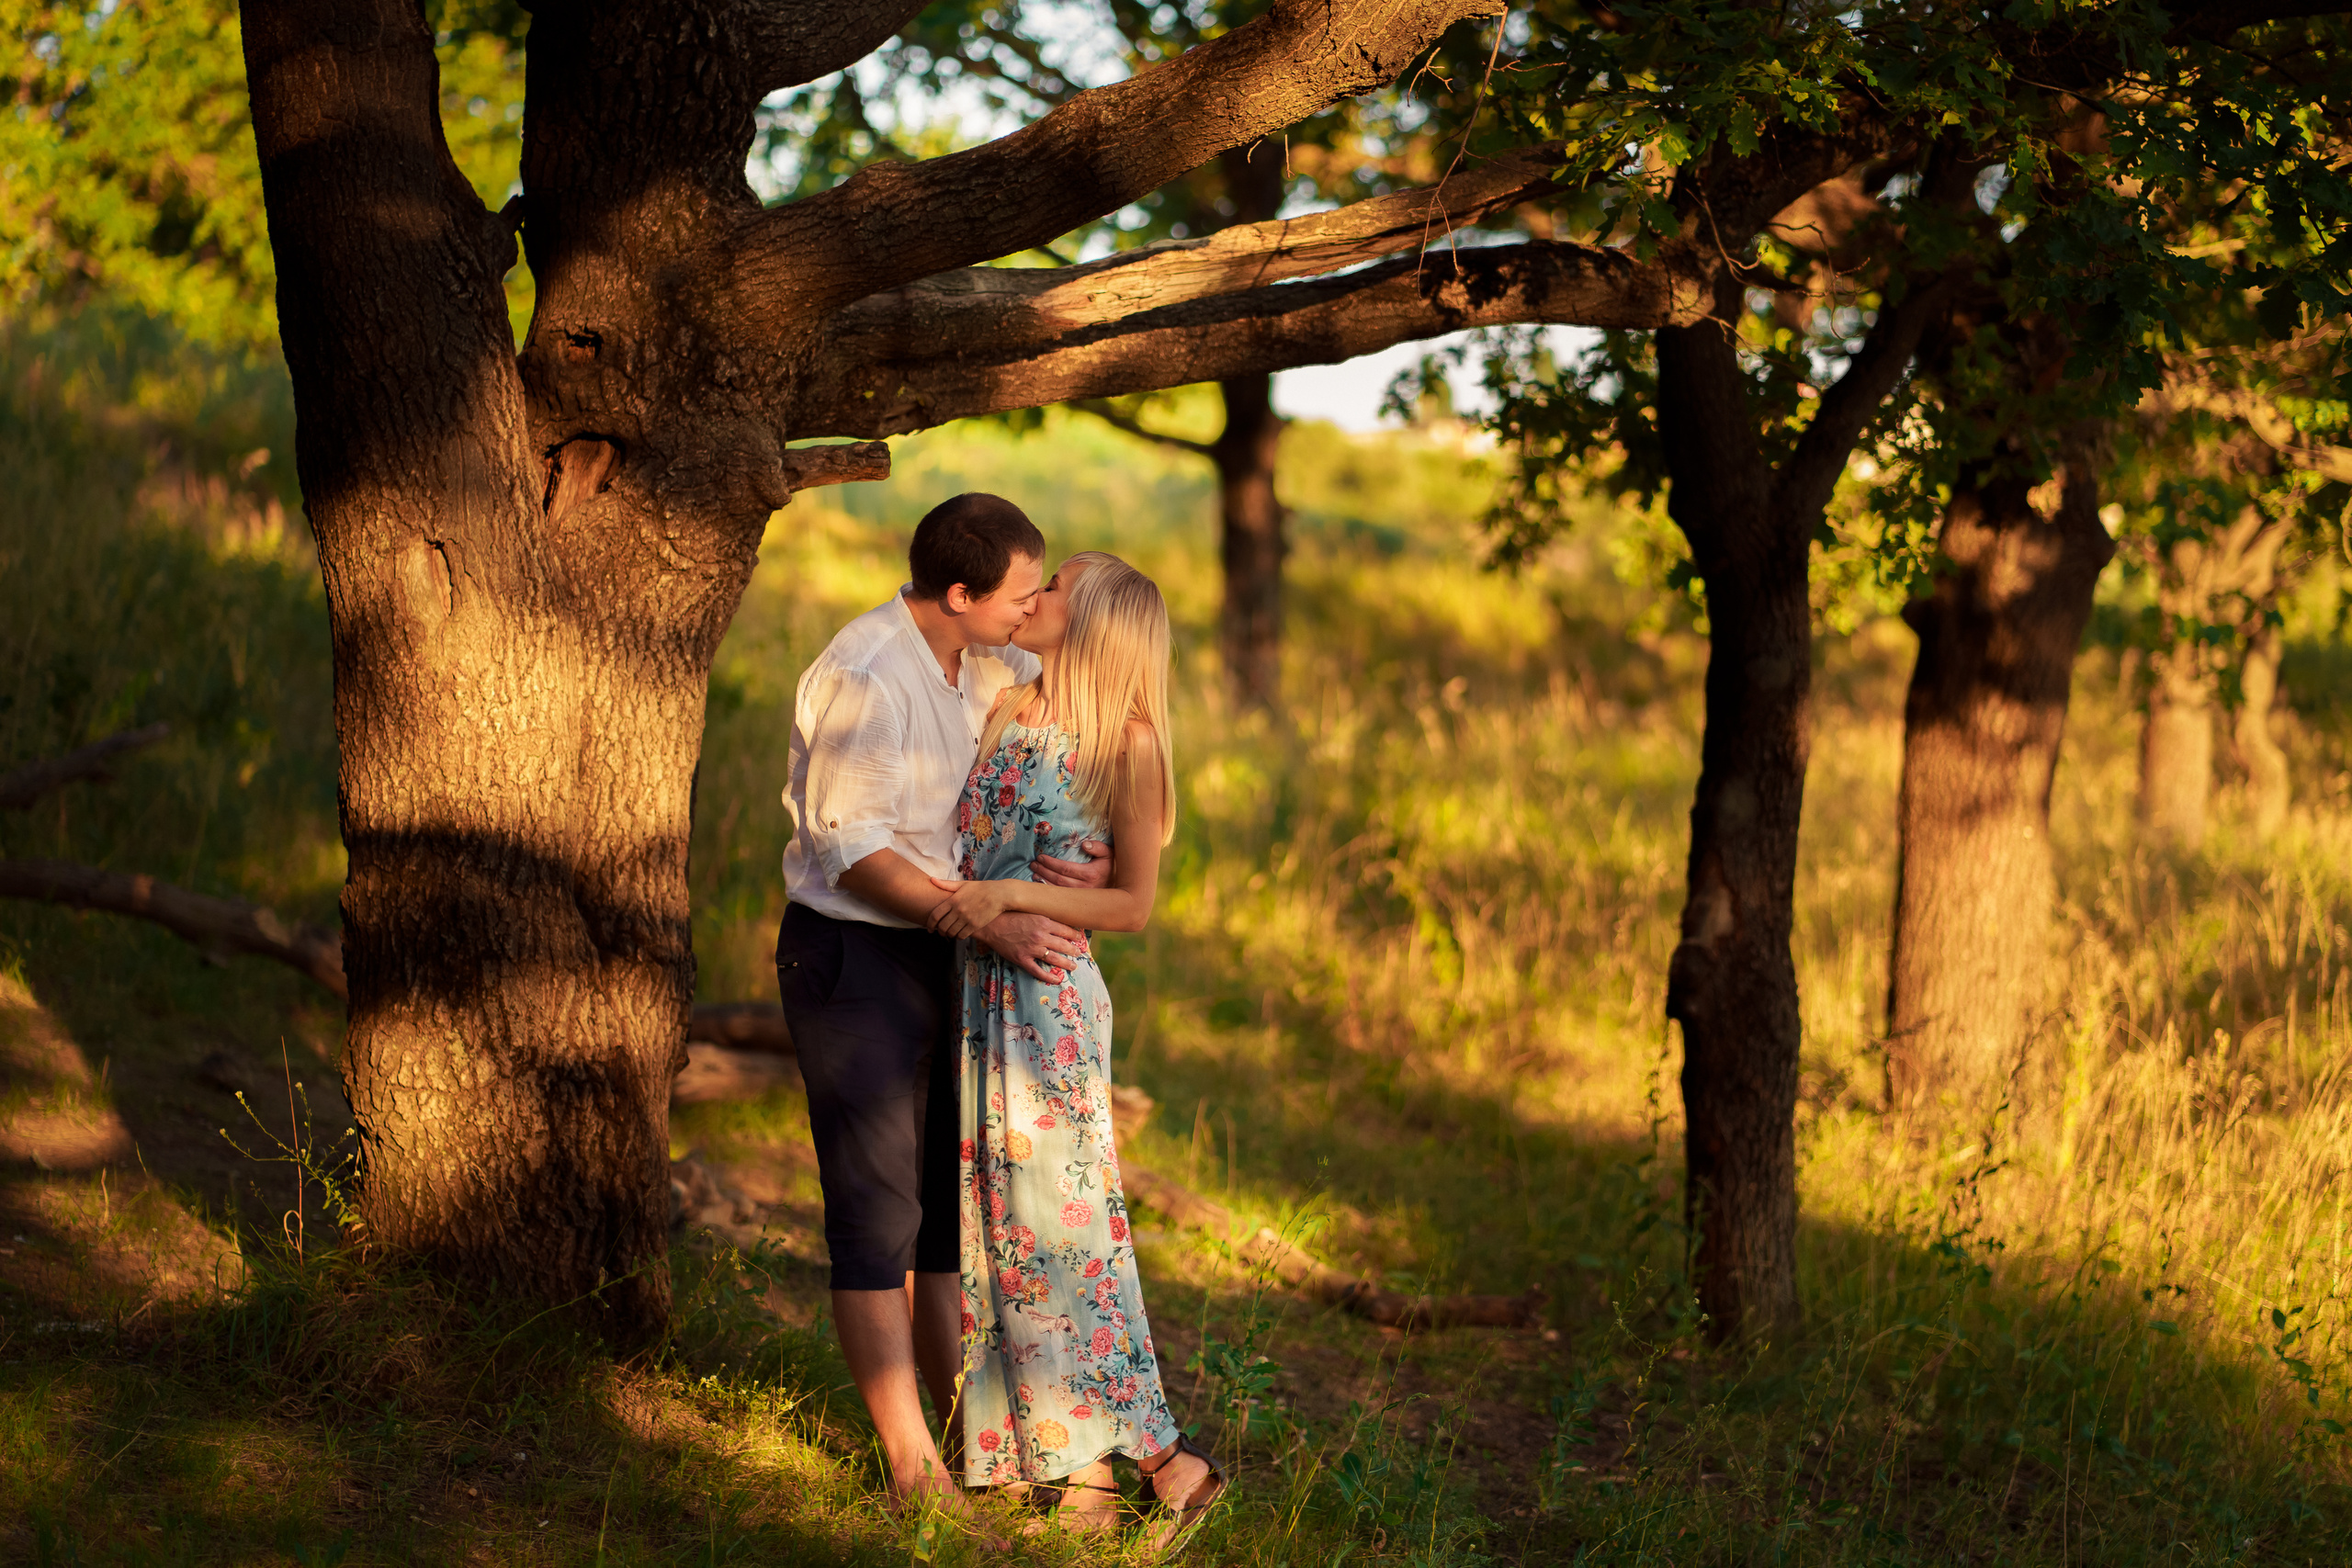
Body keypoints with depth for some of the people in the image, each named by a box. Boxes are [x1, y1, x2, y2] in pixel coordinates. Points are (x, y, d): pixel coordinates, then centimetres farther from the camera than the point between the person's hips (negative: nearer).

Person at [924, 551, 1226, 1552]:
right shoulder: (1001, 712, 11)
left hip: (1049, 999, -7)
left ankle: (1162, 1457, -2)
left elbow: (1133, 904, -8)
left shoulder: (1127, 743, -6)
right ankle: (1081, 1464, 11)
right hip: (973, 993, 7)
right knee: (995, 1214, 6)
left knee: (1055, 1215, -8)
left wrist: (1011, 896, -16)